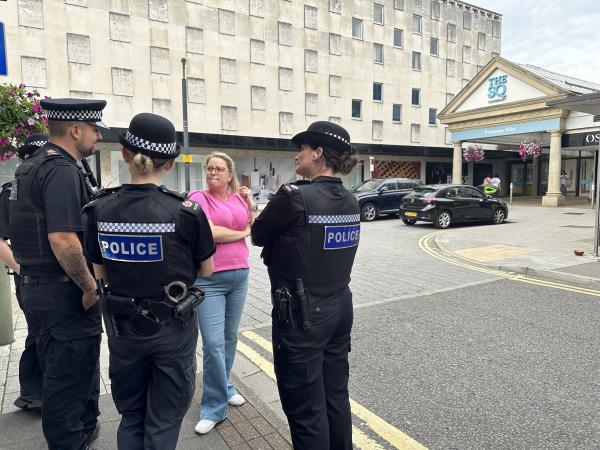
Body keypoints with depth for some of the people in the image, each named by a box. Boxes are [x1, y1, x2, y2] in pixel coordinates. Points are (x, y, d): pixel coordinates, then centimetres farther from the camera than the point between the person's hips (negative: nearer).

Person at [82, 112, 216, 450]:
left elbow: (101, 274, 1)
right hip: (173, 328, -3)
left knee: (131, 416, 24)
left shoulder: (99, 209, -9)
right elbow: (206, 270, -5)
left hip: (123, 328, 3)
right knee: (164, 421, 15)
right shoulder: (186, 211, -18)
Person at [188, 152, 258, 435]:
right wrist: (241, 233, -6)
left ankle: (223, 388, 35)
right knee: (213, 343, -4)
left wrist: (251, 203, 0)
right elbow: (209, 233, -18)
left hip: (240, 275, 5)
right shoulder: (198, 198, -6)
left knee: (230, 337, 16)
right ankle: (215, 406, 12)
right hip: (209, 279, -5)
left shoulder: (239, 198, 8)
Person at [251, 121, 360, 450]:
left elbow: (258, 236, -5)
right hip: (340, 307, 8)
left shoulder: (295, 196, -19)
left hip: (302, 315, -7)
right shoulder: (350, 201, 4)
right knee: (335, 396, 21)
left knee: (306, 408, 9)